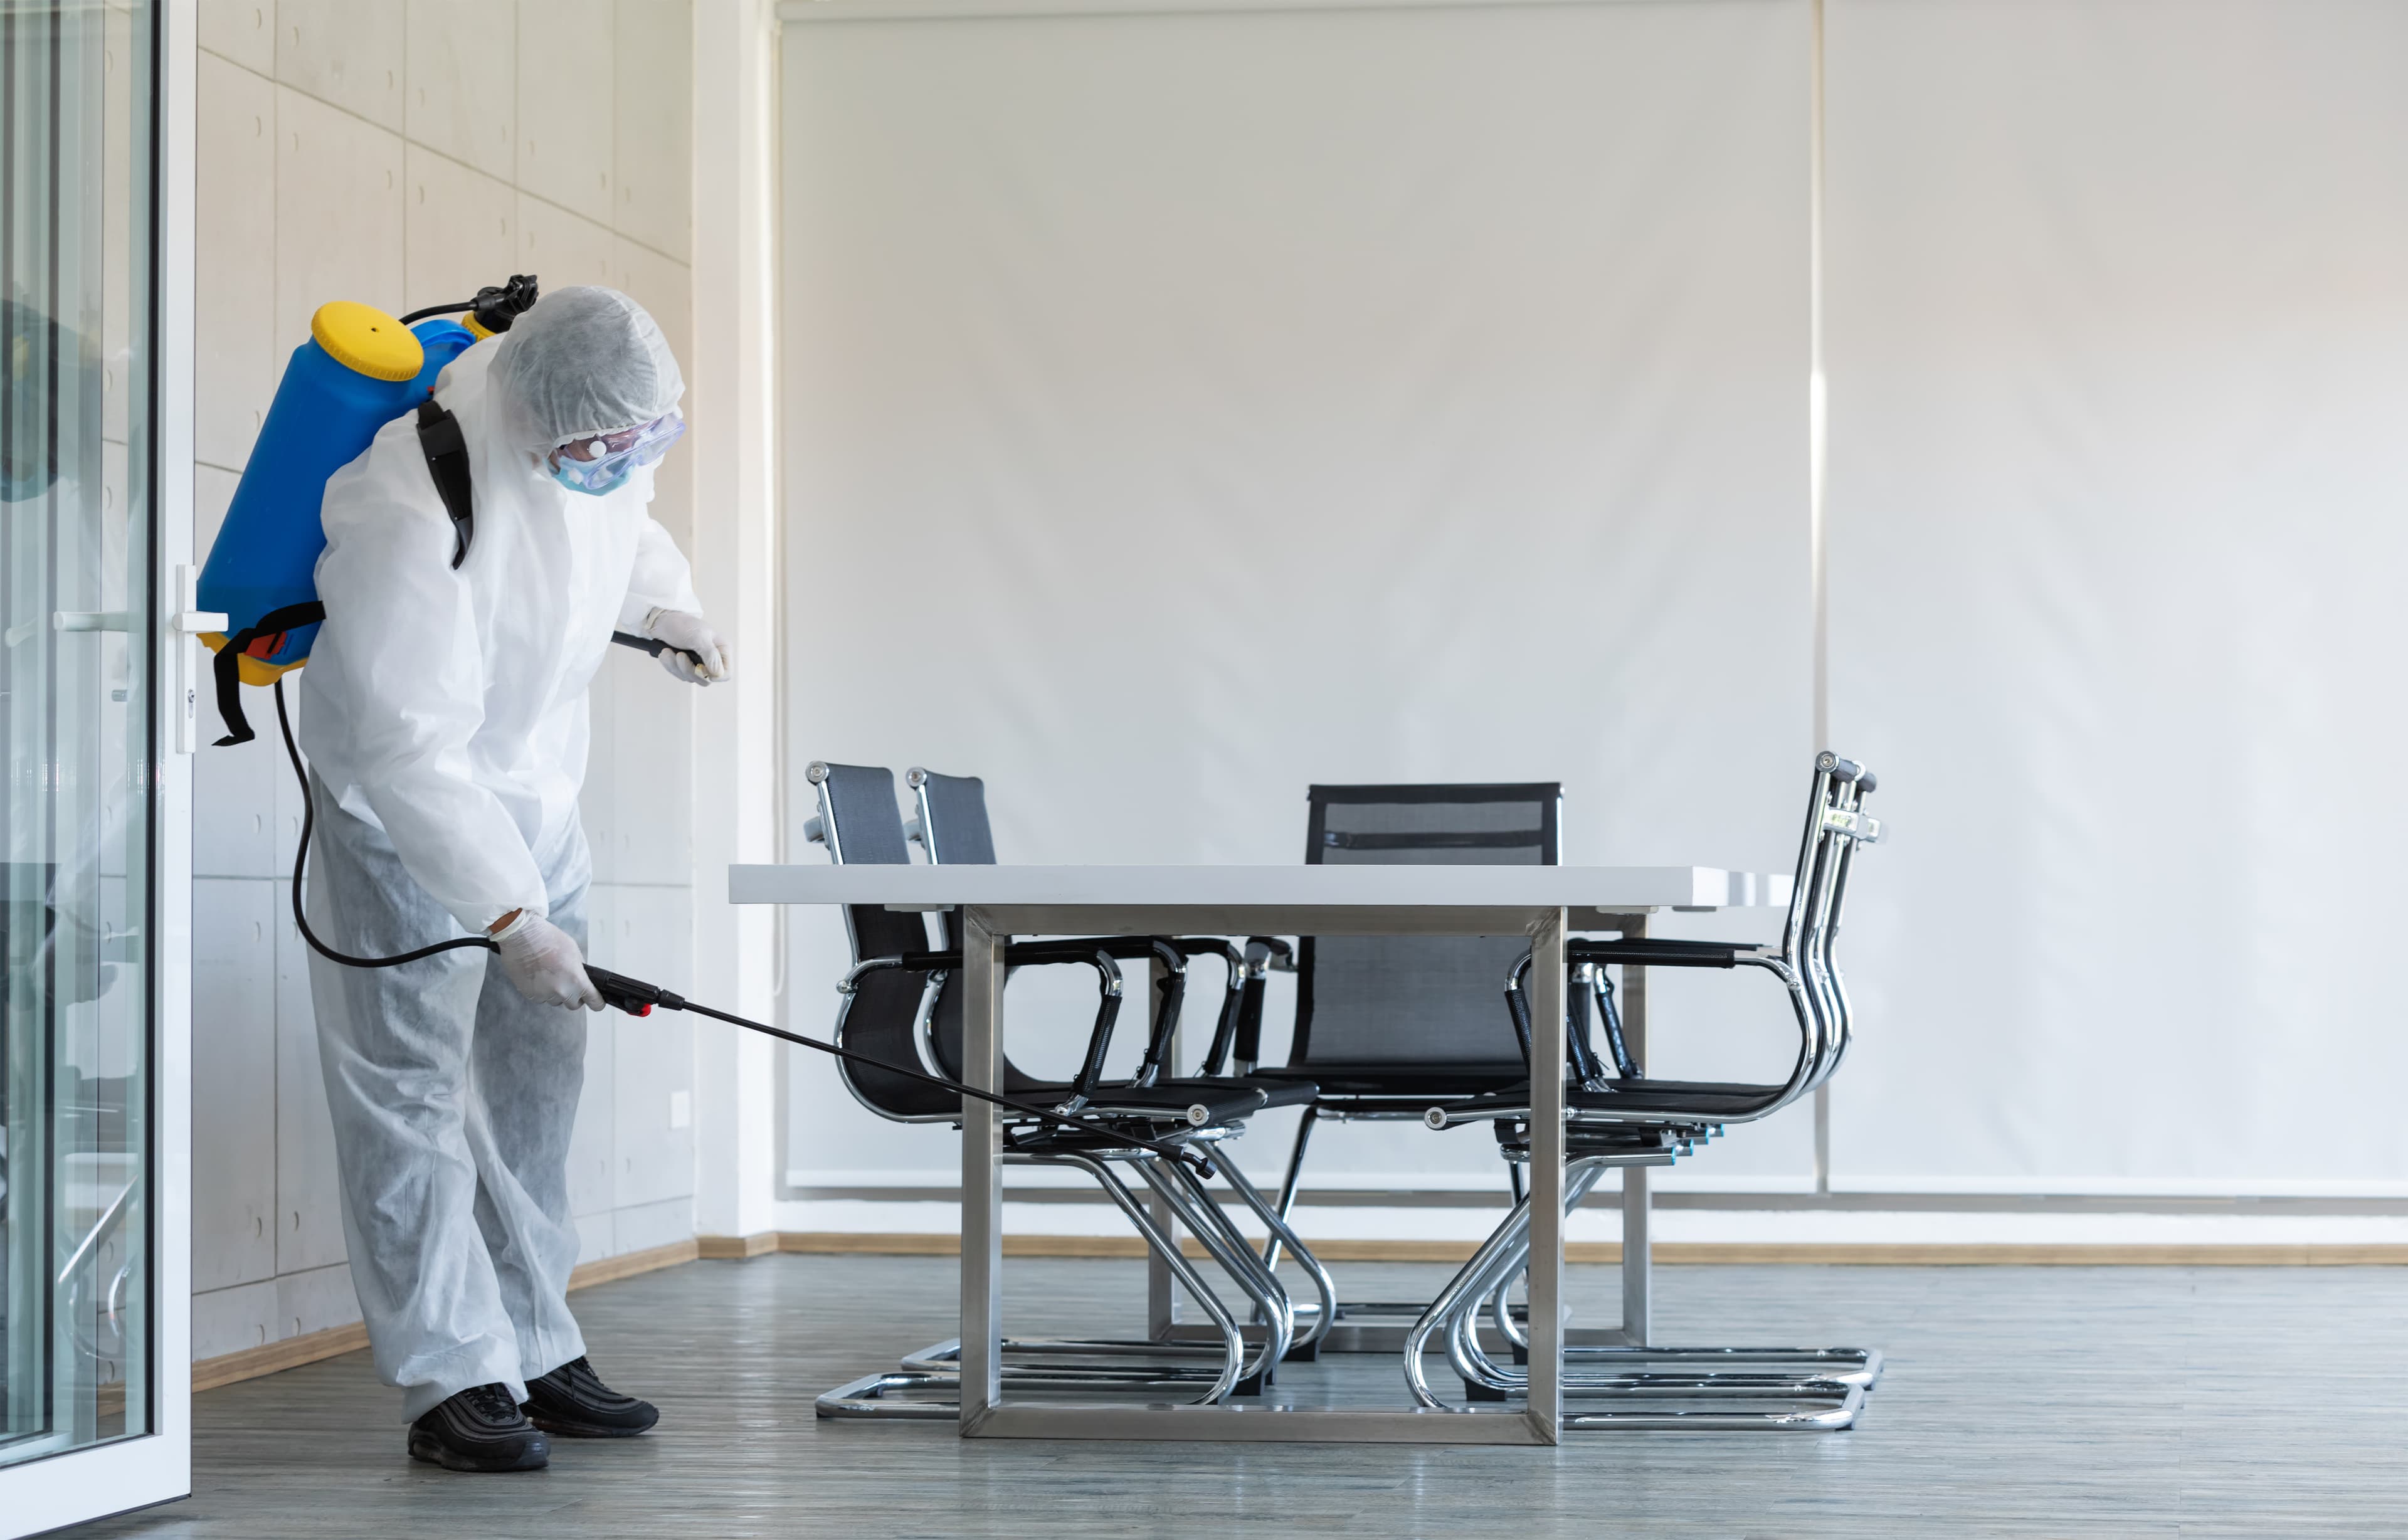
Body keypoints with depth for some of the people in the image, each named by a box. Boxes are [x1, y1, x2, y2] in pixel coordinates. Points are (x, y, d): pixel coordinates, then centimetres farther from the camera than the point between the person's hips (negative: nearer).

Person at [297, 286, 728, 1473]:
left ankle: (534, 1354, 19)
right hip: (402, 796, -8)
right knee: (410, 1083, -8)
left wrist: (662, 606, -1)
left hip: (536, 776, 8)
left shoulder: (602, 427, -11)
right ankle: (452, 1381, -4)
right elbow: (409, 746, -35)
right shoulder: (415, 509, -35)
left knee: (535, 1077, 10)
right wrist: (510, 919, -38)